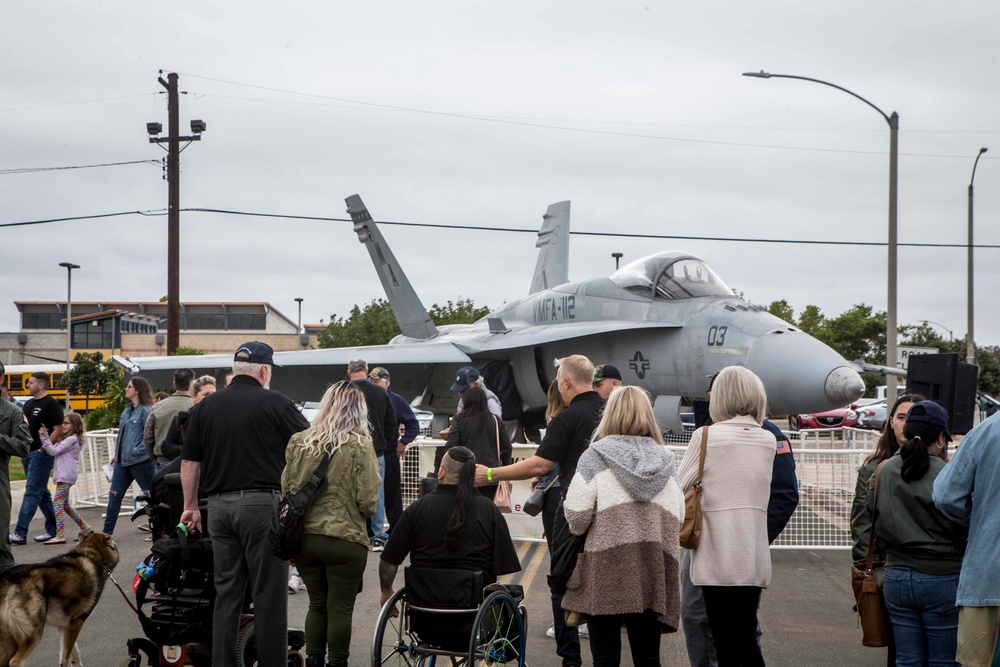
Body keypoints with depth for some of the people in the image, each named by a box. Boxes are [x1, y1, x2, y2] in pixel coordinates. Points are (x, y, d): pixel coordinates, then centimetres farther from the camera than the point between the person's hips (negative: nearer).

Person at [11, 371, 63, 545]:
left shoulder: (51, 404, -10)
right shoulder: (29, 403, 16)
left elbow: (59, 429, -16)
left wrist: (44, 448, -18)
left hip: (40, 454, -9)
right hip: (27, 453, 9)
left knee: (32, 493, -10)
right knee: (41, 493, 13)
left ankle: (20, 533, -12)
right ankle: (52, 529, 20)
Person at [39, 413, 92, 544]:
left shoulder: (72, 439, -10)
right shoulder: (67, 439, 20)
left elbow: (54, 451, -15)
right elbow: (52, 451, 13)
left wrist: (44, 437, -11)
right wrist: (44, 436, 3)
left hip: (66, 476, -10)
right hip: (63, 475, 10)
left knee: (57, 503, -15)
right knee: (65, 505, 17)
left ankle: (60, 536, -20)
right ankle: (85, 528, 25)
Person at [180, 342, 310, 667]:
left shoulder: (205, 407, 10)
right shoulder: (275, 403, -5)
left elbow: (189, 462, 12)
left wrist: (190, 506, 20)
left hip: (219, 505, 5)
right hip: (262, 503, -5)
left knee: (226, 592, 11)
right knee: (269, 594, 1)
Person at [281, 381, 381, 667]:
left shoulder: (299, 441, 3)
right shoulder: (360, 445, -9)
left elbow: (285, 490, 7)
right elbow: (367, 502, -11)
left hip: (303, 536, 4)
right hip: (345, 538, -4)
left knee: (317, 604, 18)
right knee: (340, 608, 8)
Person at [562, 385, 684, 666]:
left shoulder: (596, 456, -1)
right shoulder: (664, 459, 9)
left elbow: (576, 517, -9)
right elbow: (678, 518, 4)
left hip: (606, 564, -3)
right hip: (653, 566, 3)